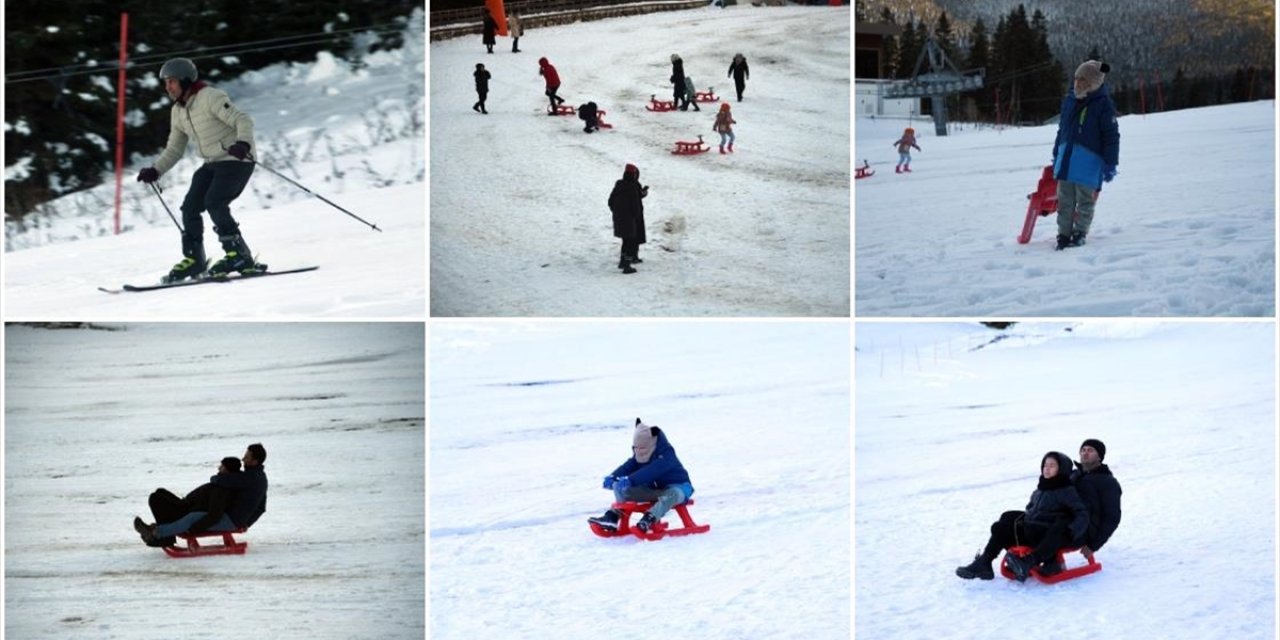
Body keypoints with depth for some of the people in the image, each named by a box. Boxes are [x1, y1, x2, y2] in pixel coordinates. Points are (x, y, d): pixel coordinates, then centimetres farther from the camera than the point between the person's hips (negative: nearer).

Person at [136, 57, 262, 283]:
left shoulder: (210, 97, -15)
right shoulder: (177, 112, 10)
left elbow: (243, 120, -22)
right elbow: (174, 150, 19)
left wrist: (243, 143, -41)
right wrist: (155, 171, 5)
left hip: (236, 160, -8)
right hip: (212, 164, 8)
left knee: (214, 202, -24)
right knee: (190, 206, -3)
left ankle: (239, 255, -20)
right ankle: (193, 259, 7)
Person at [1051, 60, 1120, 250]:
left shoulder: (1103, 104, -10)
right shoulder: (1069, 100, 9)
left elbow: (1111, 136, -9)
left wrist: (1110, 165, -11)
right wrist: (1056, 156, 21)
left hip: (1089, 163, -6)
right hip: (1066, 160, 6)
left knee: (1085, 202, 5)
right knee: (1065, 201, 9)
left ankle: (1080, 233, 17)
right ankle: (1064, 234, 16)